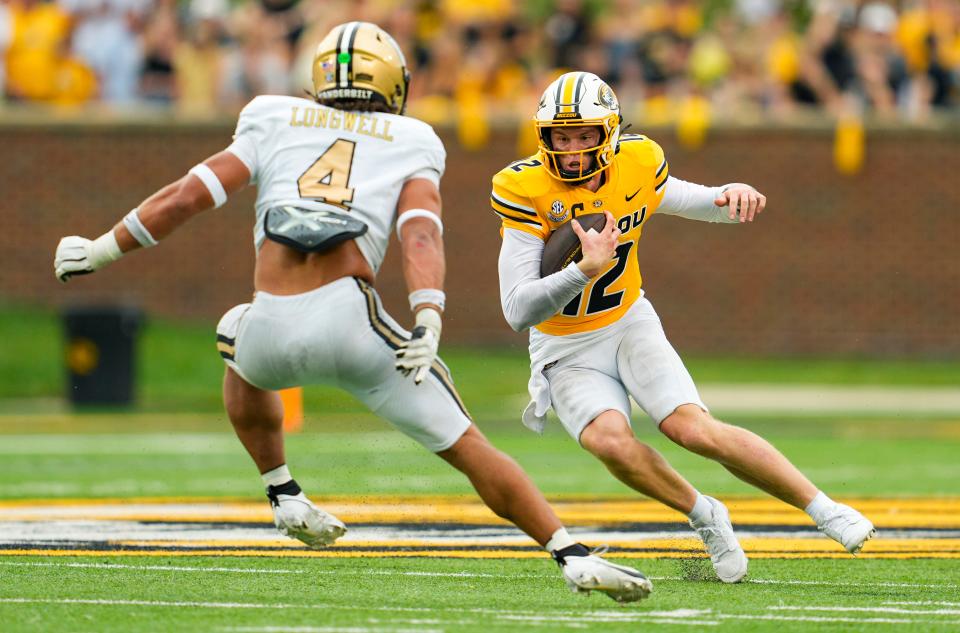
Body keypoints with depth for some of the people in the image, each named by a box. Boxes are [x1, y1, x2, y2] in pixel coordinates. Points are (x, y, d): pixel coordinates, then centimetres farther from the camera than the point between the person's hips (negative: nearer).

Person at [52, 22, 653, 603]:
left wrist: (101, 250, 23)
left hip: (274, 335, 2)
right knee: (468, 446, 7)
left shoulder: (275, 121, 21)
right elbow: (420, 233, -1)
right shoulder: (411, 143, 17)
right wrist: (428, 322, -12)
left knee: (240, 345, 39)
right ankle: (573, 556, -3)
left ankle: (283, 493, 37)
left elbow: (187, 197, 13)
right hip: (350, 320, -2)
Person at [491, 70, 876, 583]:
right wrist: (585, 270, -40)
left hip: (628, 325, 2)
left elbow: (695, 201, 10)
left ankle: (825, 509, -10)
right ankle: (705, 517, -4)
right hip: (566, 352, -2)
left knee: (693, 428, -21)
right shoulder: (524, 191, -22)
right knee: (610, 440, -29)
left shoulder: (634, 167, -10)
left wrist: (733, 195, -15)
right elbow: (518, 311, -25)